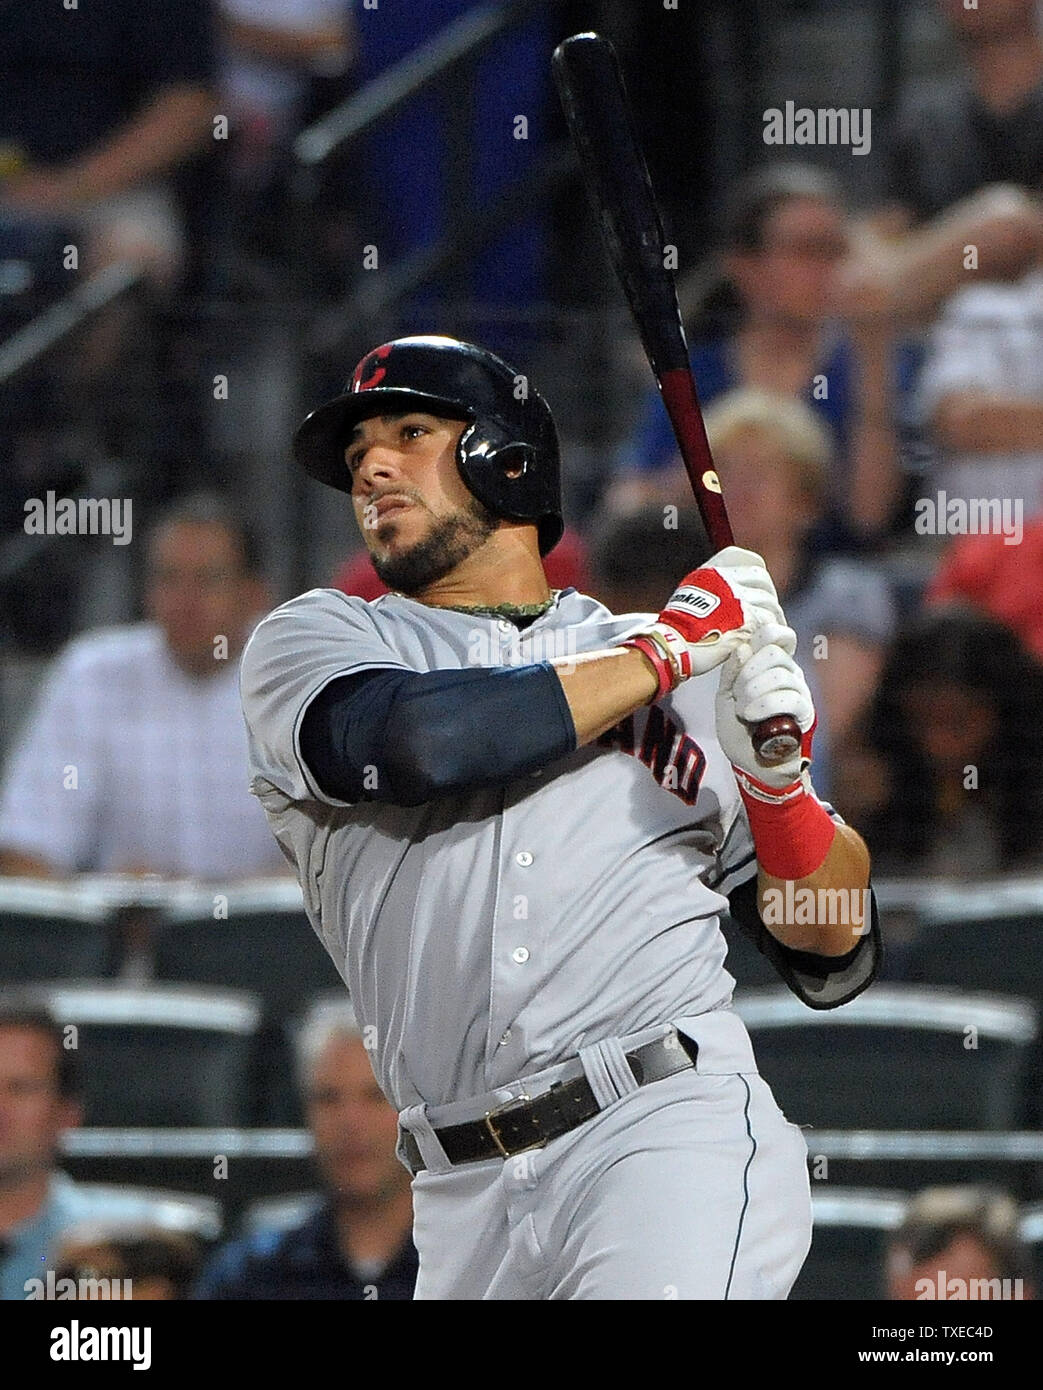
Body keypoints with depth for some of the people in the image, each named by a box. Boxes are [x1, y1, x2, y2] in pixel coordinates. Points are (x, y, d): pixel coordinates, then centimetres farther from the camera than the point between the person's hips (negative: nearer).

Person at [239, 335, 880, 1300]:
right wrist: (669, 648, -1)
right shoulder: (311, 639, 13)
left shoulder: (693, 680, 16)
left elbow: (834, 964, 15)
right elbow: (410, 743, -11)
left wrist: (780, 783, -4)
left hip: (677, 1123, -2)